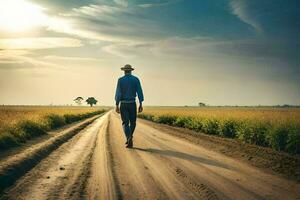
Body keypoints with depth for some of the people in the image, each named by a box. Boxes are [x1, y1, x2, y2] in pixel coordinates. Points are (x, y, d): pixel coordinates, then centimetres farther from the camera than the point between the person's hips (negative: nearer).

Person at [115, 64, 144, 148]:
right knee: (132, 122, 18)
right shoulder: (136, 79, 1)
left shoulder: (120, 80, -3)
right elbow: (139, 92, -5)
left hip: (123, 104, -1)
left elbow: (118, 93, -9)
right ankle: (129, 139, 24)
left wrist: (117, 105, -7)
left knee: (125, 123, -1)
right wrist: (141, 105, -2)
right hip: (132, 104, 1)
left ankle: (129, 139, -22)